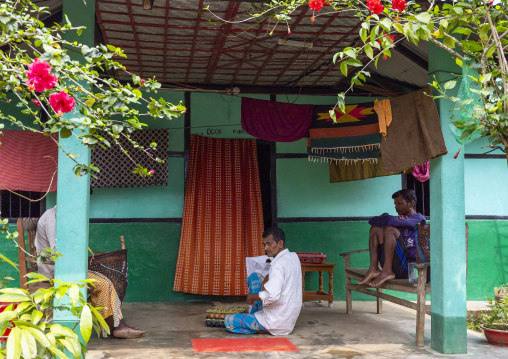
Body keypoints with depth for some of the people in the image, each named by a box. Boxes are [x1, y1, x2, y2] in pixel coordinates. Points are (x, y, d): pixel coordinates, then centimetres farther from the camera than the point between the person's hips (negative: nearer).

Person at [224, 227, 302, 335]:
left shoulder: (279, 264, -25)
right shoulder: (293, 257, 4)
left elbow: (272, 296, -37)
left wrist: (252, 296, -19)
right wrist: (266, 280, 4)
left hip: (277, 323, -9)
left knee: (228, 321, -4)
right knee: (254, 277, 20)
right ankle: (254, 315, 23)